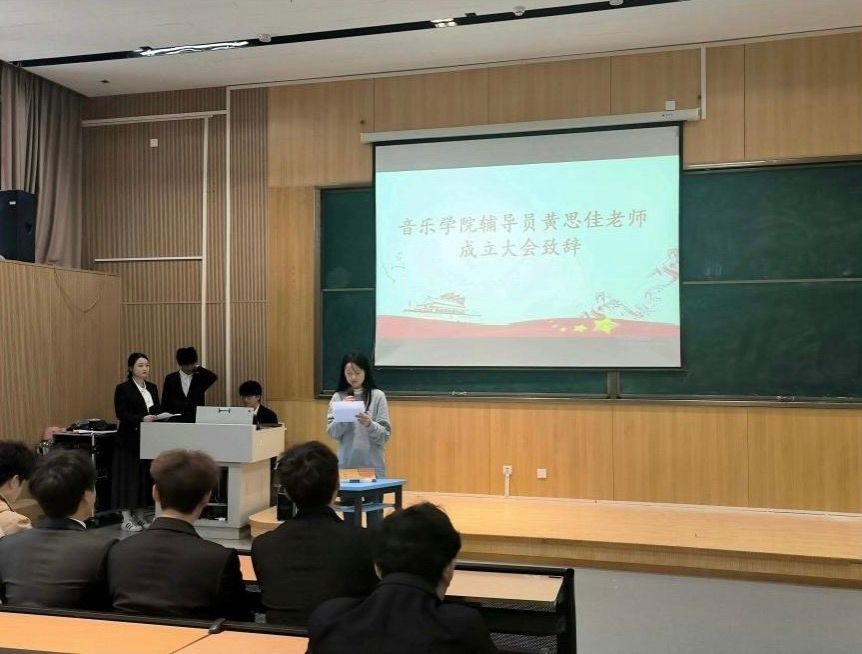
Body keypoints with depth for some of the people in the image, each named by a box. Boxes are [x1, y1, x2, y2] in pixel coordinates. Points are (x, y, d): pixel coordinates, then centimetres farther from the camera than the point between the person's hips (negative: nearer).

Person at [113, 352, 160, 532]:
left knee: (145, 476, 8)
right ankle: (126, 518, 5)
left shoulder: (152, 388, 13)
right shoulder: (123, 389, -6)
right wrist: (142, 419, -27)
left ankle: (140, 516, 17)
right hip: (129, 441, -6)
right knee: (129, 477, -2)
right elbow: (122, 414, -15)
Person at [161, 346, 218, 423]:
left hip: (197, 420, 0)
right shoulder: (171, 378, 6)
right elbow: (165, 403, 8)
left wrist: (198, 368, -5)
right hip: (176, 421, 0)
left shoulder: (200, 378, 5)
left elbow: (214, 377, -16)